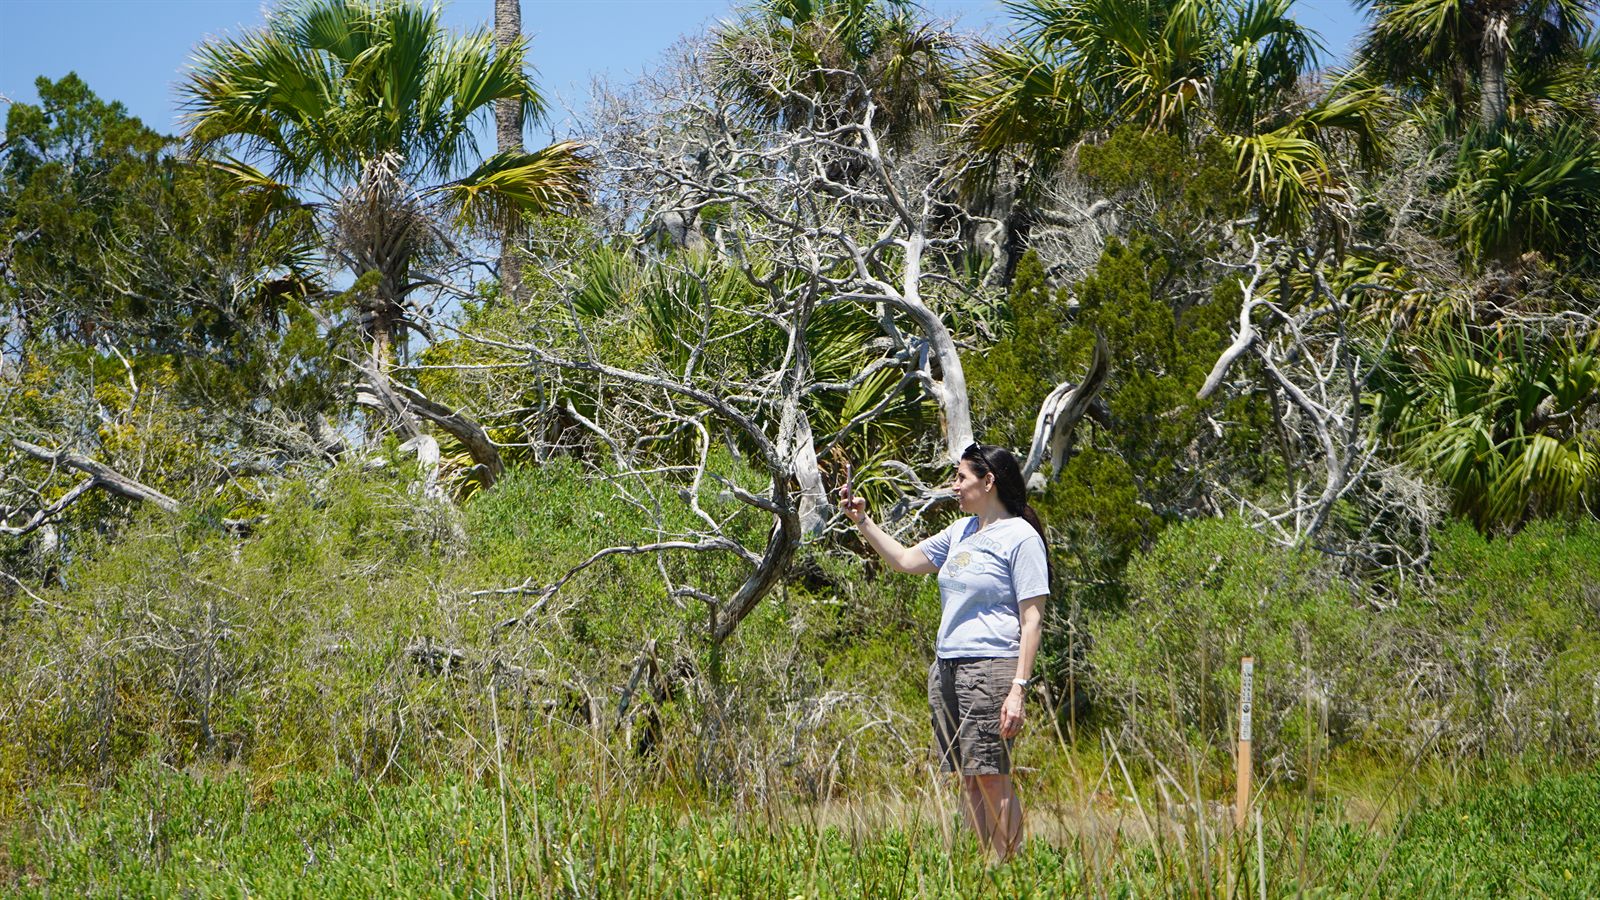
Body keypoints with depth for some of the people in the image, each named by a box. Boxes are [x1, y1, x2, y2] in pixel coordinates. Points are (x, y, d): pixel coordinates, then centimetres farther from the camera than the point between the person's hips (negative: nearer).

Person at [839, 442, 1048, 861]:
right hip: (946, 669, 8)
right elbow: (906, 560, 30)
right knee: (966, 779, 6)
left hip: (991, 669, -8)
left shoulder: (1020, 538, -6)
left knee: (991, 776, -11)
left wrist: (1018, 689, -17)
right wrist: (862, 520, 22)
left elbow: (1031, 619, -10)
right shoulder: (961, 532, 18)